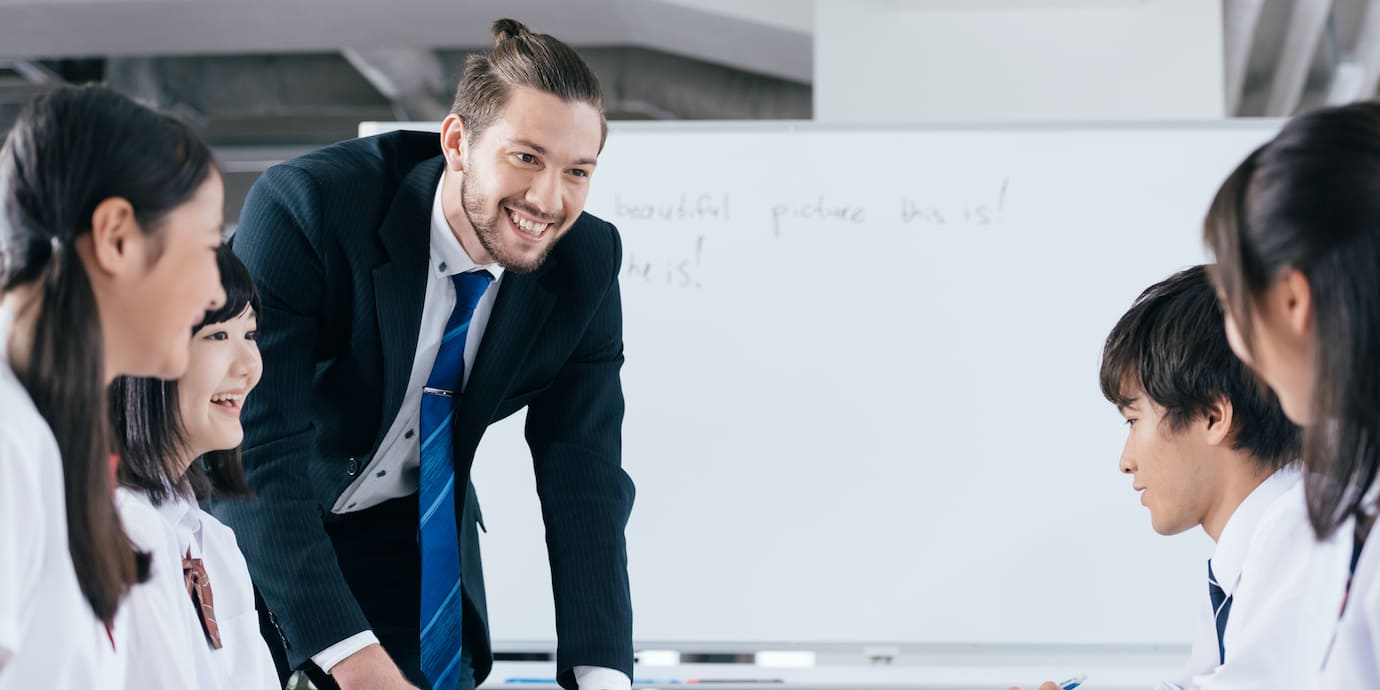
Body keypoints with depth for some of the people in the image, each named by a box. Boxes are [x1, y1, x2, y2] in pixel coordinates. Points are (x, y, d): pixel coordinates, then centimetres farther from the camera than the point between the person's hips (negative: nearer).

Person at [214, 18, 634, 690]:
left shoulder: (586, 266, -15)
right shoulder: (302, 209, -29)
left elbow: (583, 475, -14)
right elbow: (258, 452, -33)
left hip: (414, 545, 4)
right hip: (255, 532, -3)